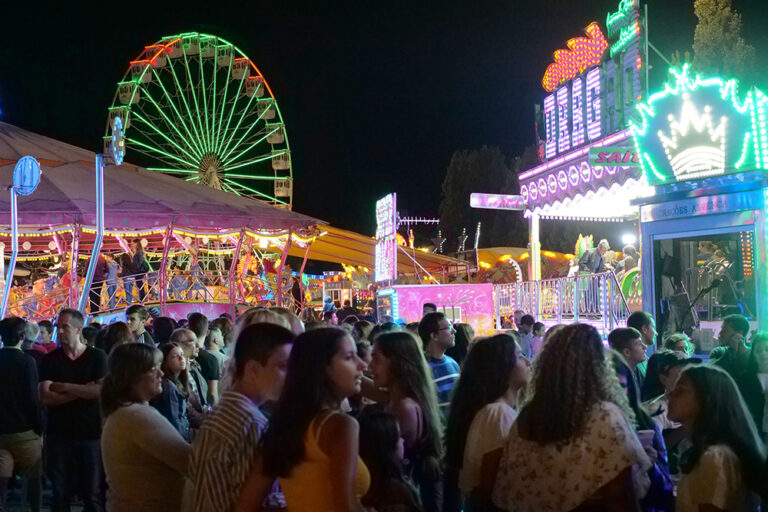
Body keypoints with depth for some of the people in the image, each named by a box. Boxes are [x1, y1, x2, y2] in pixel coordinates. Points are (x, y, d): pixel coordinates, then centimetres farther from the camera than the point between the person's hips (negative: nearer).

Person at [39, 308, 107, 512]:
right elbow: (45, 398, -8)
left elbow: (103, 390, -14)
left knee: (93, 494, 3)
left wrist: (65, 387, -12)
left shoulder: (97, 357, 0)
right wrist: (83, 391, -15)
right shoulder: (50, 360, 4)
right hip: (58, 436, 2)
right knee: (60, 494, 10)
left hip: (91, 435, -2)